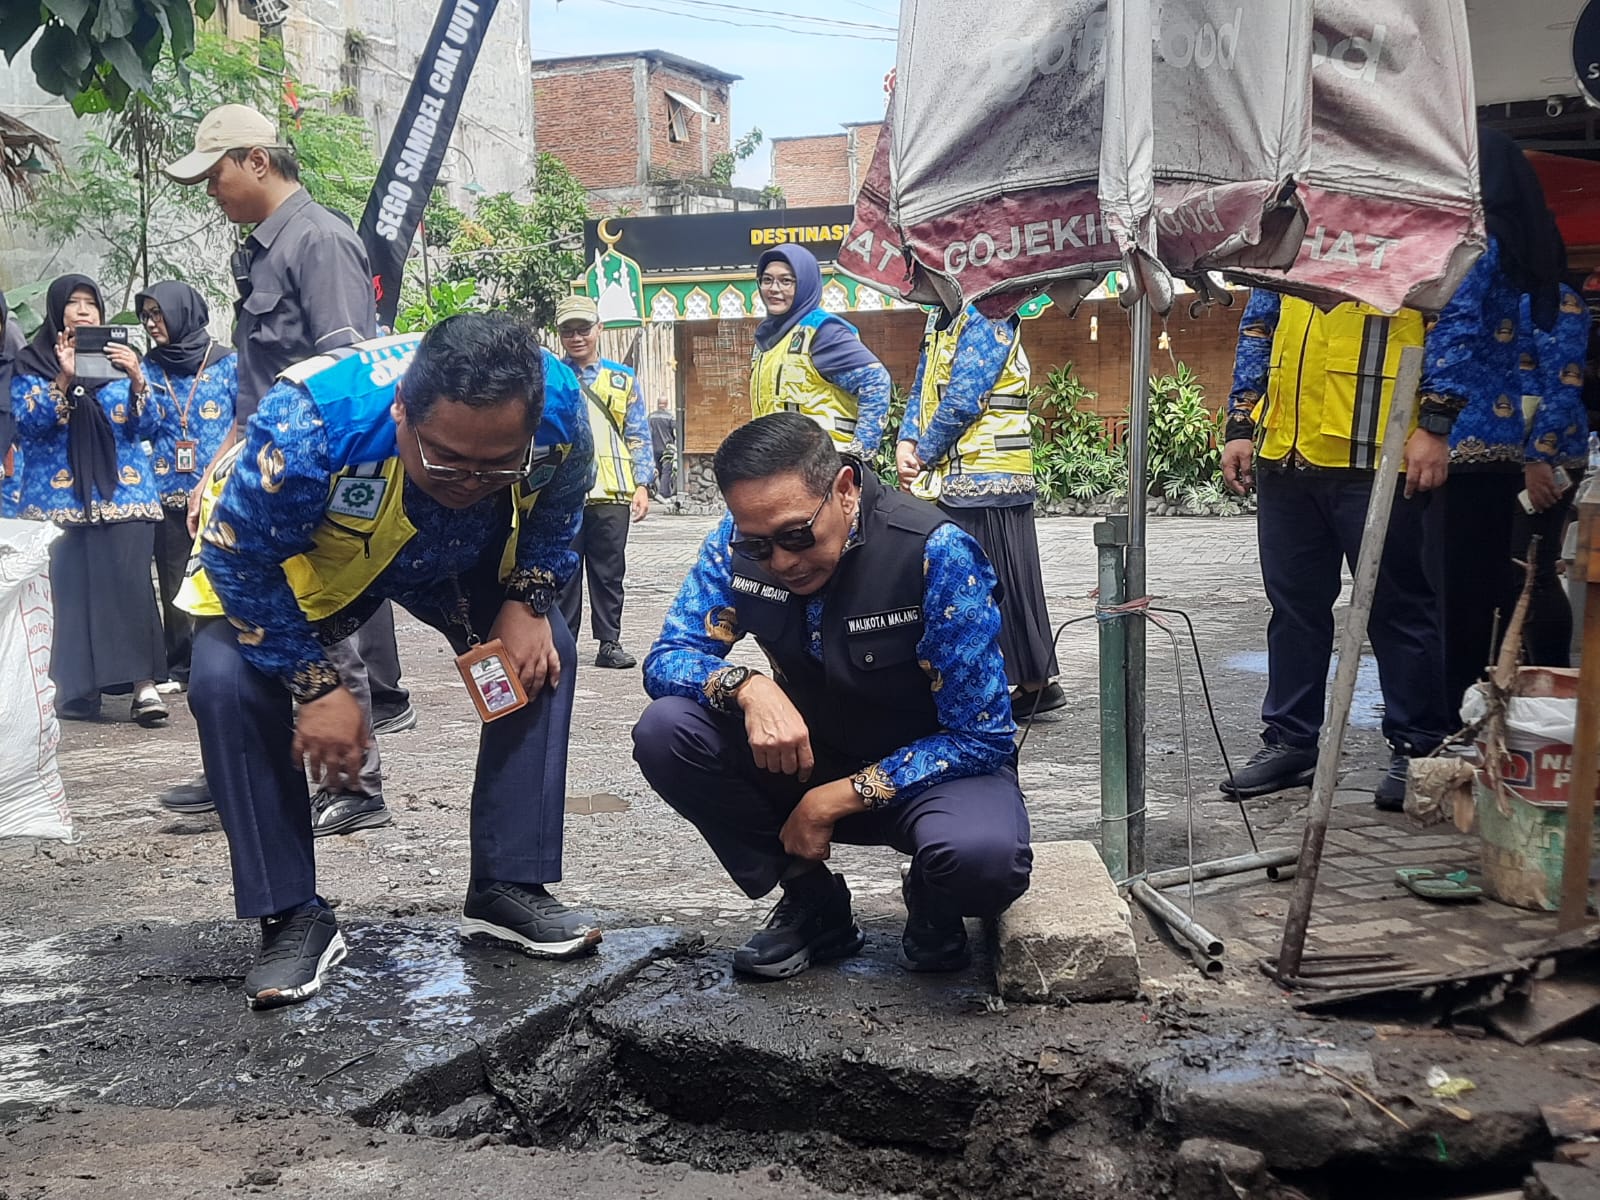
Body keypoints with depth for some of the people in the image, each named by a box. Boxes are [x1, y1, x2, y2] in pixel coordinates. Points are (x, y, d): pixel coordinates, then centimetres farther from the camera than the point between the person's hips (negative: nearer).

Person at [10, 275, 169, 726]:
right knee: (68, 586, -7)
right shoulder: (32, 362, 8)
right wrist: (63, 379, -19)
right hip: (58, 497, 0)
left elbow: (148, 426, 4)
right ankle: (75, 688, 0)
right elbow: (28, 421, -5)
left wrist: (137, 380, -14)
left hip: (122, 493, 1)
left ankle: (144, 684, -14)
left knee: (128, 582, -11)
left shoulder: (119, 358, 12)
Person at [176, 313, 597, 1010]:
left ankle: (507, 887, 1)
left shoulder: (559, 409, -32)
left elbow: (556, 509, -7)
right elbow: (241, 561, -28)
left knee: (541, 654, -13)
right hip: (287, 548, -3)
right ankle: (292, 920, -9)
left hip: (455, 556, 3)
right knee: (227, 684, -23)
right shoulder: (309, 426, -43)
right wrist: (317, 687, -26)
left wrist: (527, 603, -19)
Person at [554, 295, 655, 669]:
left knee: (609, 571, 5)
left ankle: (610, 642, 12)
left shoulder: (622, 379, 13)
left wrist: (642, 485, 2)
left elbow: (638, 437, 11)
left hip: (612, 492, 1)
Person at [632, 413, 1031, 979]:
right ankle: (812, 905, -1)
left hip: (929, 765, -4)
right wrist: (746, 686, -33)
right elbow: (666, 658, -10)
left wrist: (837, 799, -25)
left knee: (982, 856, -38)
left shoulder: (937, 553, -25)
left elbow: (981, 737, -21)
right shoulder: (737, 542, -13)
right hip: (805, 758, 4)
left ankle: (933, 909, 3)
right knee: (665, 732, -21)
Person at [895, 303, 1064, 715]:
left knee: (997, 582, -4)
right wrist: (906, 444, 0)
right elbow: (922, 390, 17)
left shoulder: (986, 321, -12)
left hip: (985, 478, -9)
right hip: (951, 481, 9)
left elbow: (962, 400, -18)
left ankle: (1035, 681, 6)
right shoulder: (940, 321, 17)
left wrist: (923, 455, -9)